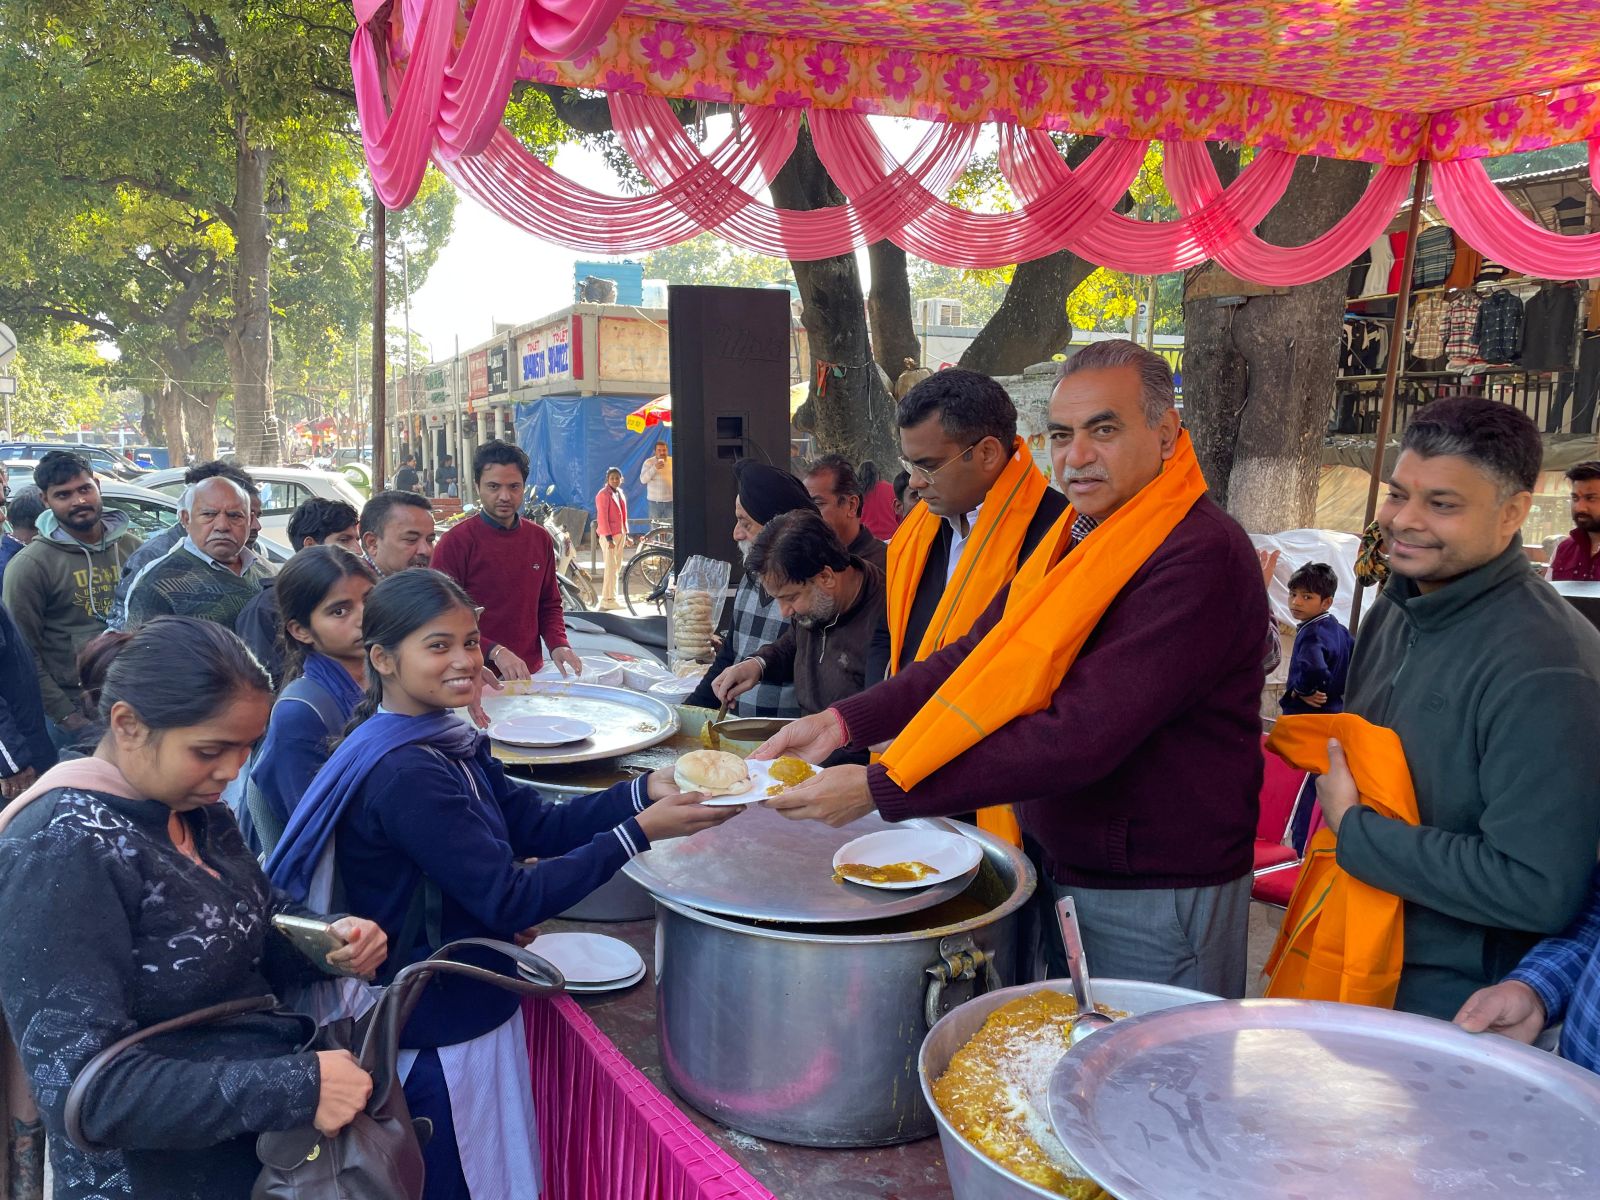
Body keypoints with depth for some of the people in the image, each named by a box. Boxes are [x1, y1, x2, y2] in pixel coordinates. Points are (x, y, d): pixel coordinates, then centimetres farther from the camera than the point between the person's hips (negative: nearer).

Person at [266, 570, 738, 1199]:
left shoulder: (447, 741, 1)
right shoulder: (405, 775, -27)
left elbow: (538, 826, 1)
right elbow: (510, 901, -27)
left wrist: (644, 791, -12)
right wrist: (639, 832, -27)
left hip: (472, 1010, 9)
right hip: (442, 1038, -9)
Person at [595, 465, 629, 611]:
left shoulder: (620, 493, 14)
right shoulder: (603, 494, -11)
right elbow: (602, 517, -15)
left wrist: (626, 534, 18)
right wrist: (609, 537, -20)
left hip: (620, 534, 8)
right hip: (609, 535, -8)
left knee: (617, 567, 11)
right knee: (611, 567, -9)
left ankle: (609, 597, 18)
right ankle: (608, 599, -5)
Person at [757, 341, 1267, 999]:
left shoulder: (1201, 558, -24)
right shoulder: (1074, 537, 7)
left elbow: (1080, 737, -30)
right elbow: (977, 655, 6)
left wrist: (879, 788, -30)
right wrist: (844, 721, -7)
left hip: (1155, 900, -8)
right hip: (1056, 865, 8)